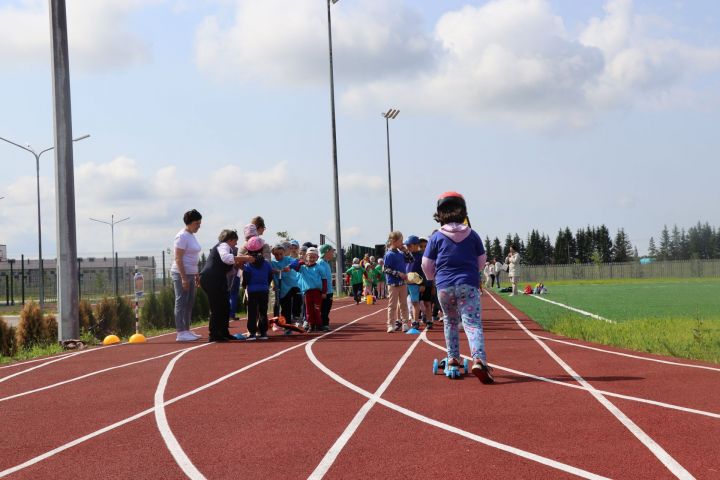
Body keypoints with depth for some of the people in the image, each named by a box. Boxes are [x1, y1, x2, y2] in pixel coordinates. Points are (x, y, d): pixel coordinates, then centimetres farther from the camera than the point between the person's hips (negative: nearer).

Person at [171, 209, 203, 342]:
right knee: (181, 303, -7)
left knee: (189, 303, 11)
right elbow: (178, 259, -18)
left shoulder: (192, 236, 15)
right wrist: (183, 278, -22)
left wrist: (196, 275, 21)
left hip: (190, 274, 9)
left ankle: (186, 330, 18)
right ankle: (181, 333, -6)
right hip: (181, 274, -9)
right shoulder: (182, 236, -13)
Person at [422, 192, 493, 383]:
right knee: (473, 324, -9)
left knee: (450, 321, 22)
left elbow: (426, 265, 4)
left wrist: (433, 277, 24)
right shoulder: (472, 235, 3)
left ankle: (453, 358, 25)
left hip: (444, 286, 1)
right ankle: (479, 360, -29)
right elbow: (481, 262, 11)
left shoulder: (437, 237, 1)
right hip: (468, 285, -1)